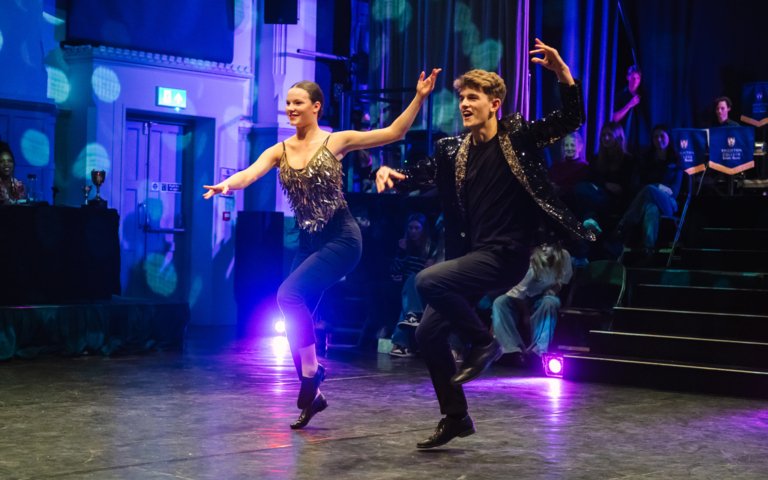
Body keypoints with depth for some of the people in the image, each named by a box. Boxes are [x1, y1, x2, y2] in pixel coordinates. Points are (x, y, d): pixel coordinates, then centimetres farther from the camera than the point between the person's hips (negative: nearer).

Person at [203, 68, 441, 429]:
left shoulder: (336, 141, -4)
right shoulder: (280, 151, 5)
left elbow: (394, 133, -4)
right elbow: (250, 174, -12)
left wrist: (418, 98, -14)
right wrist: (226, 184, -34)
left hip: (340, 238, -6)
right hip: (307, 242, 6)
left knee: (290, 294, -24)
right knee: (296, 318, 4)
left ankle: (311, 373, -5)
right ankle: (311, 395, 22)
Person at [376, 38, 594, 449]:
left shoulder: (518, 137, -5)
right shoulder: (453, 150, 9)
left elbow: (572, 119, -12)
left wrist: (562, 72, -27)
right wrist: (391, 173, -9)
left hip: (506, 256, -7)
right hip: (471, 255, 7)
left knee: (428, 281, -27)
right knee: (428, 334, 5)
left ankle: (483, 342, -6)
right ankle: (455, 417, 20)